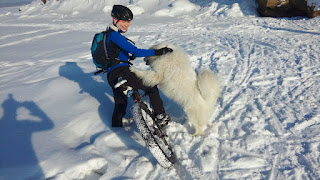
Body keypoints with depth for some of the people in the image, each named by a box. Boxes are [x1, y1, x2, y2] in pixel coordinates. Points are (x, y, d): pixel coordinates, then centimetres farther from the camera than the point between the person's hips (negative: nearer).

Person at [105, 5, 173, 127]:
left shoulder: (109, 34, 20)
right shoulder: (115, 35, -12)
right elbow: (135, 52, -21)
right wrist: (158, 52, -22)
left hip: (112, 76, 10)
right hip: (121, 72, -10)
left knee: (120, 104, 21)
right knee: (152, 87, 0)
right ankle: (161, 117, 4)